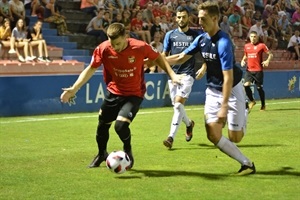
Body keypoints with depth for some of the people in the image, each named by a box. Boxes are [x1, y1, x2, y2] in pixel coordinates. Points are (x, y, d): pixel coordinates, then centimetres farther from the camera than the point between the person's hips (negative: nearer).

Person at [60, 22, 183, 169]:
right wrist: (74, 89, -13)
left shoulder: (140, 47, -23)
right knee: (102, 125, 13)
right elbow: (91, 69, -7)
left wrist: (172, 75, -10)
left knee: (121, 125, -20)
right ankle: (101, 154, 45)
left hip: (134, 94, -3)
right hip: (113, 92, 3)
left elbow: (157, 58, -3)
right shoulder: (103, 49, -19)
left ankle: (128, 152, 13)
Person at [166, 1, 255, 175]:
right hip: (213, 91, 6)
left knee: (235, 137, -1)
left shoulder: (223, 43, -25)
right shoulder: (202, 39, -3)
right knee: (213, 136, -7)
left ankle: (244, 113, 33)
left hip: (232, 91, -6)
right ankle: (247, 164, 7)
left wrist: (224, 106, -30)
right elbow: (181, 57, 10)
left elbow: (228, 78, -27)